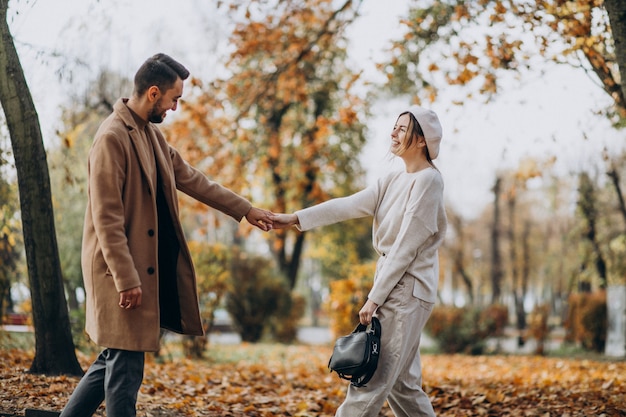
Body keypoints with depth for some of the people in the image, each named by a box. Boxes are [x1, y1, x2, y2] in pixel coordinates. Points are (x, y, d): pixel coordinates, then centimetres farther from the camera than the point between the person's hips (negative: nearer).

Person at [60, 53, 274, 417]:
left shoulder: (151, 134, 12)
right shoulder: (112, 137, -17)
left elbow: (192, 179, 20)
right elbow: (106, 218, -20)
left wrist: (245, 210, 21)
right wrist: (126, 279, -21)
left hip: (148, 266, 9)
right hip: (122, 271, -9)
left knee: (117, 358, 14)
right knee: (126, 366, -2)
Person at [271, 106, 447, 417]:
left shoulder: (428, 180, -12)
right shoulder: (393, 182, 14)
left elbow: (406, 247, -16)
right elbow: (348, 206, 5)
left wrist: (374, 298, -16)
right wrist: (295, 219, -5)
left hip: (408, 291, -9)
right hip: (392, 287, 9)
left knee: (371, 382, -9)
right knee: (399, 382, 12)